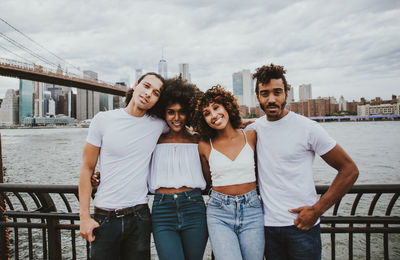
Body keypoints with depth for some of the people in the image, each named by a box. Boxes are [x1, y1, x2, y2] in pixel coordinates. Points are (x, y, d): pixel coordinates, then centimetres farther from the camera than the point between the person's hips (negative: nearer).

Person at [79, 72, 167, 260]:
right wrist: (84, 216, -4)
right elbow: (87, 169, -1)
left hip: (139, 217, 1)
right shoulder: (103, 119, -4)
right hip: (104, 218, -1)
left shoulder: (157, 125, -1)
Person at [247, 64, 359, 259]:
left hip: (302, 225, -3)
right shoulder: (252, 129, 3)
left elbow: (349, 170, -6)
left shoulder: (307, 128, -9)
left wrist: (317, 210, -11)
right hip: (267, 224, 3)